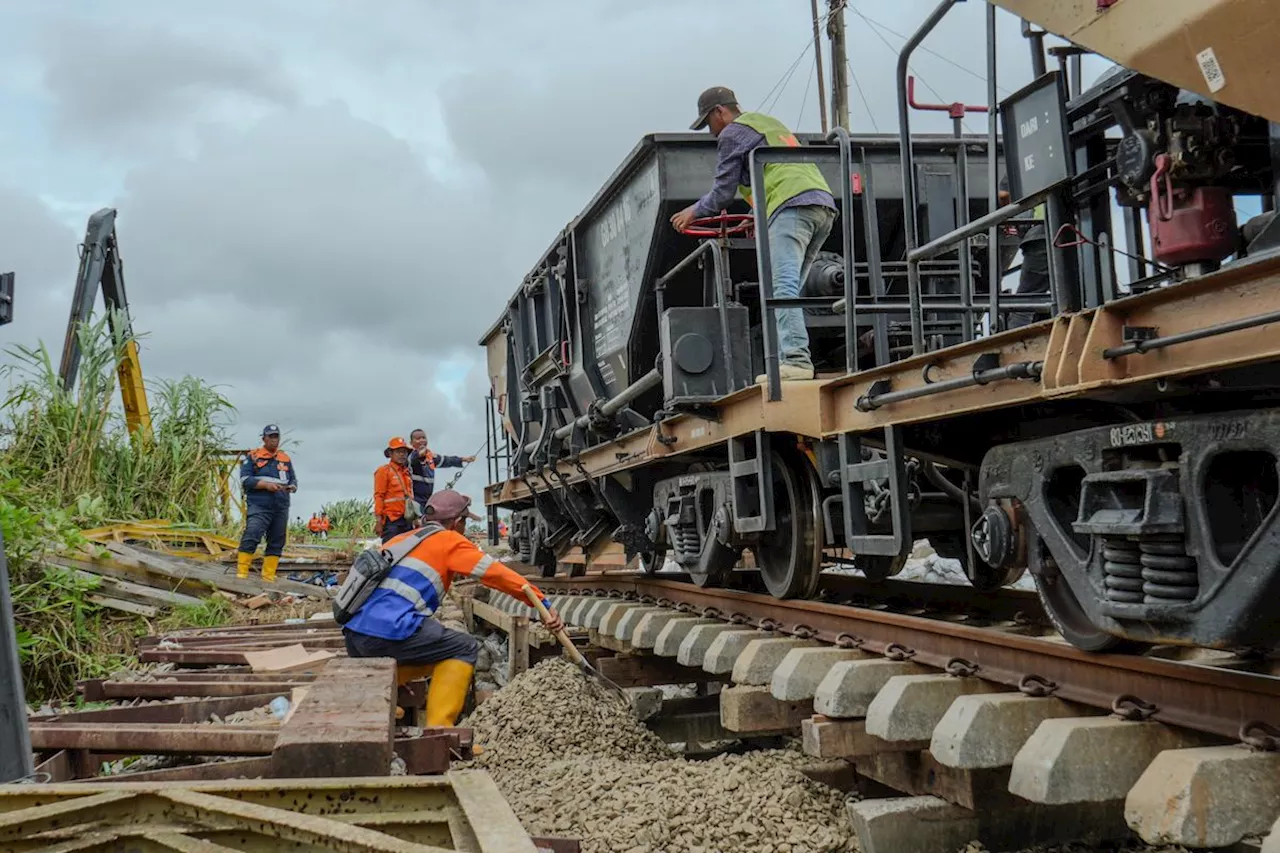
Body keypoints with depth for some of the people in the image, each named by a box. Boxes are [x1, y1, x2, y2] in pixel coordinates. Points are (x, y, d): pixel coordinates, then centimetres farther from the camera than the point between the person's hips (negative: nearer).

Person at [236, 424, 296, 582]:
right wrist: (266, 484, -15)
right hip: (259, 506, -5)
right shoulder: (253, 456, 5)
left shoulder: (286, 459, 18)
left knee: (277, 542, 5)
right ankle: (241, 573, -16)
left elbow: (293, 479, 22)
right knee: (251, 537, -19)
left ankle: (268, 577, 10)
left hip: (281, 508, 5)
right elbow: (245, 479, -3)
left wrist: (292, 487, -2)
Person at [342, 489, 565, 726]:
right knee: (465, 648, 7)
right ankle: (438, 730, -3)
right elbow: (496, 573, 0)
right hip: (388, 634, -8)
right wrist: (543, 602, 2)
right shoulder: (449, 541, 5)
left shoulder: (400, 539, 24)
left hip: (353, 633, 8)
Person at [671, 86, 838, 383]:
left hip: (792, 207, -9)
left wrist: (694, 211, 23)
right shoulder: (770, 122, 34)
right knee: (788, 289, 8)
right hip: (824, 204, 9)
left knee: (783, 288, -19)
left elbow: (723, 193, 7)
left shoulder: (732, 134, 7)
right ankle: (788, 360, 0)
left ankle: (796, 360, -32)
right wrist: (761, 217, 43)